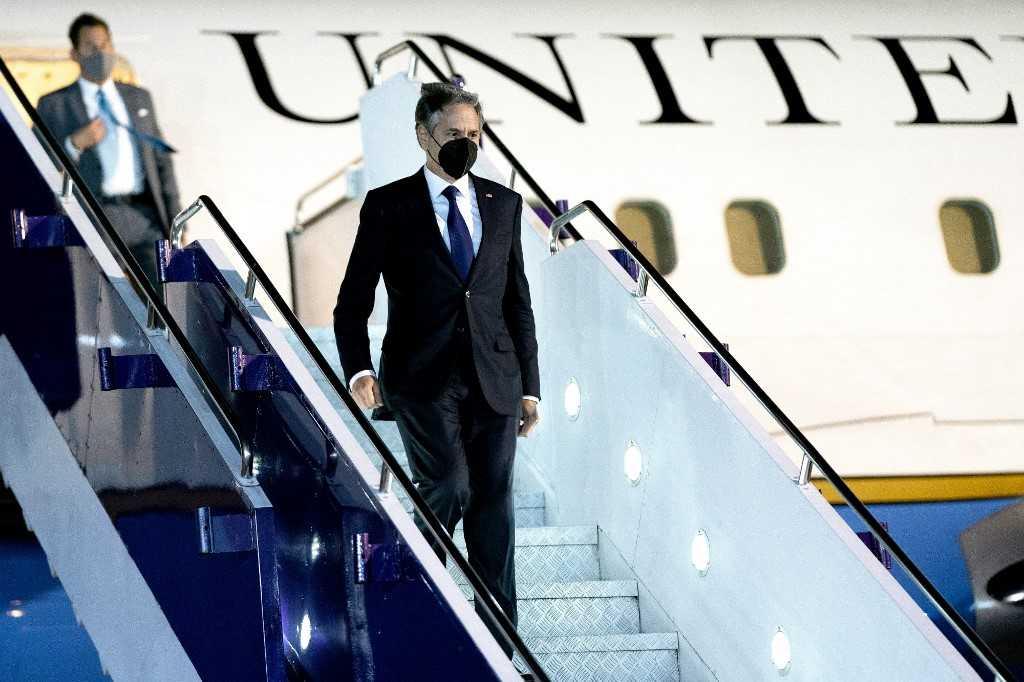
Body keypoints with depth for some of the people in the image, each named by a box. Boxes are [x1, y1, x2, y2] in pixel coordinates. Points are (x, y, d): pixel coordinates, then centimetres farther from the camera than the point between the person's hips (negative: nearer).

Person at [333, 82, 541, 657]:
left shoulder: (504, 204, 11)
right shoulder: (389, 206, 1)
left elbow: (518, 301, 14)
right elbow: (353, 301, 1)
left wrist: (530, 384, 11)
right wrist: (359, 369, -15)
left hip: (495, 380, 3)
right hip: (424, 378, -3)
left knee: (494, 506, 2)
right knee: (449, 490, -16)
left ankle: (498, 645, 9)